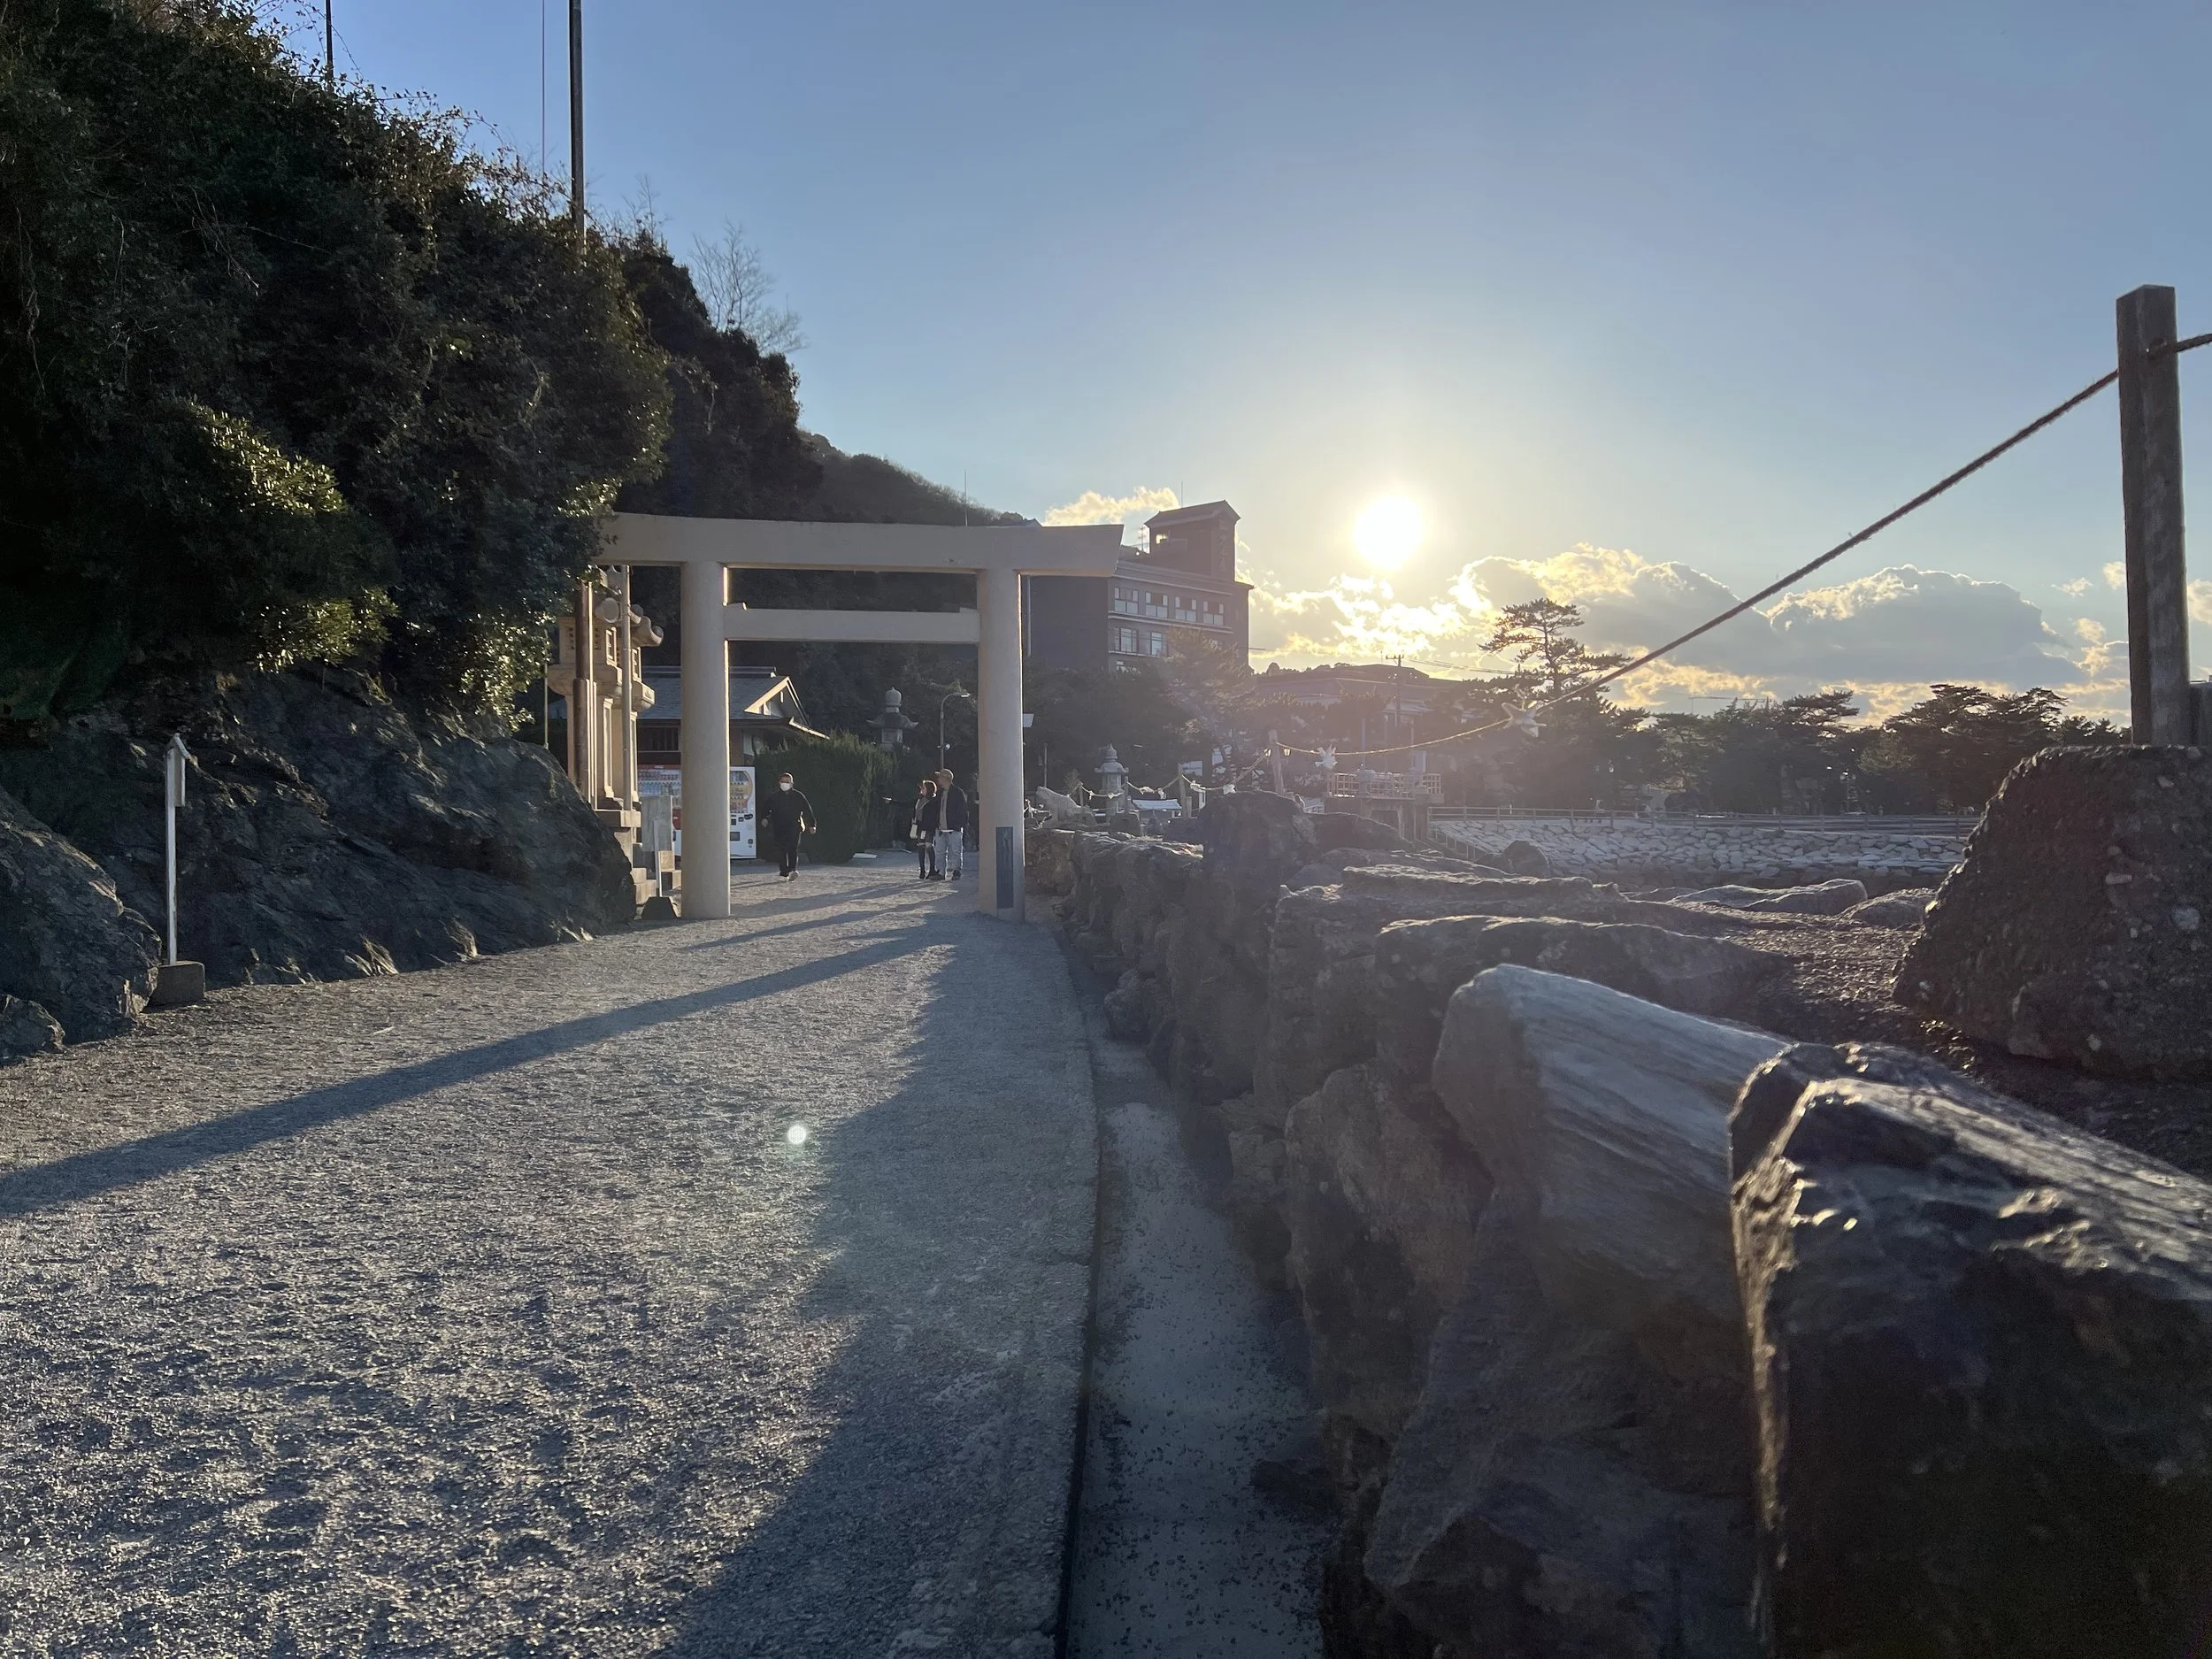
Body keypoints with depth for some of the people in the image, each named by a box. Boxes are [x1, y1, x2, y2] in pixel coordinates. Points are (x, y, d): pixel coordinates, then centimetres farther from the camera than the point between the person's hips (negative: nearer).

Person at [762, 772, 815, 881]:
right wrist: (764, 818, -7)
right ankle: (783, 873, 6)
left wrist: (811, 825, 7)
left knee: (793, 849, -15)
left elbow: (808, 810, 10)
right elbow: (766, 808, 14)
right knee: (781, 851, 0)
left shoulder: (798, 796, 6)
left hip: (794, 828, -2)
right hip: (779, 829, 2)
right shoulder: (774, 797, 9)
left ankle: (793, 870, -25)